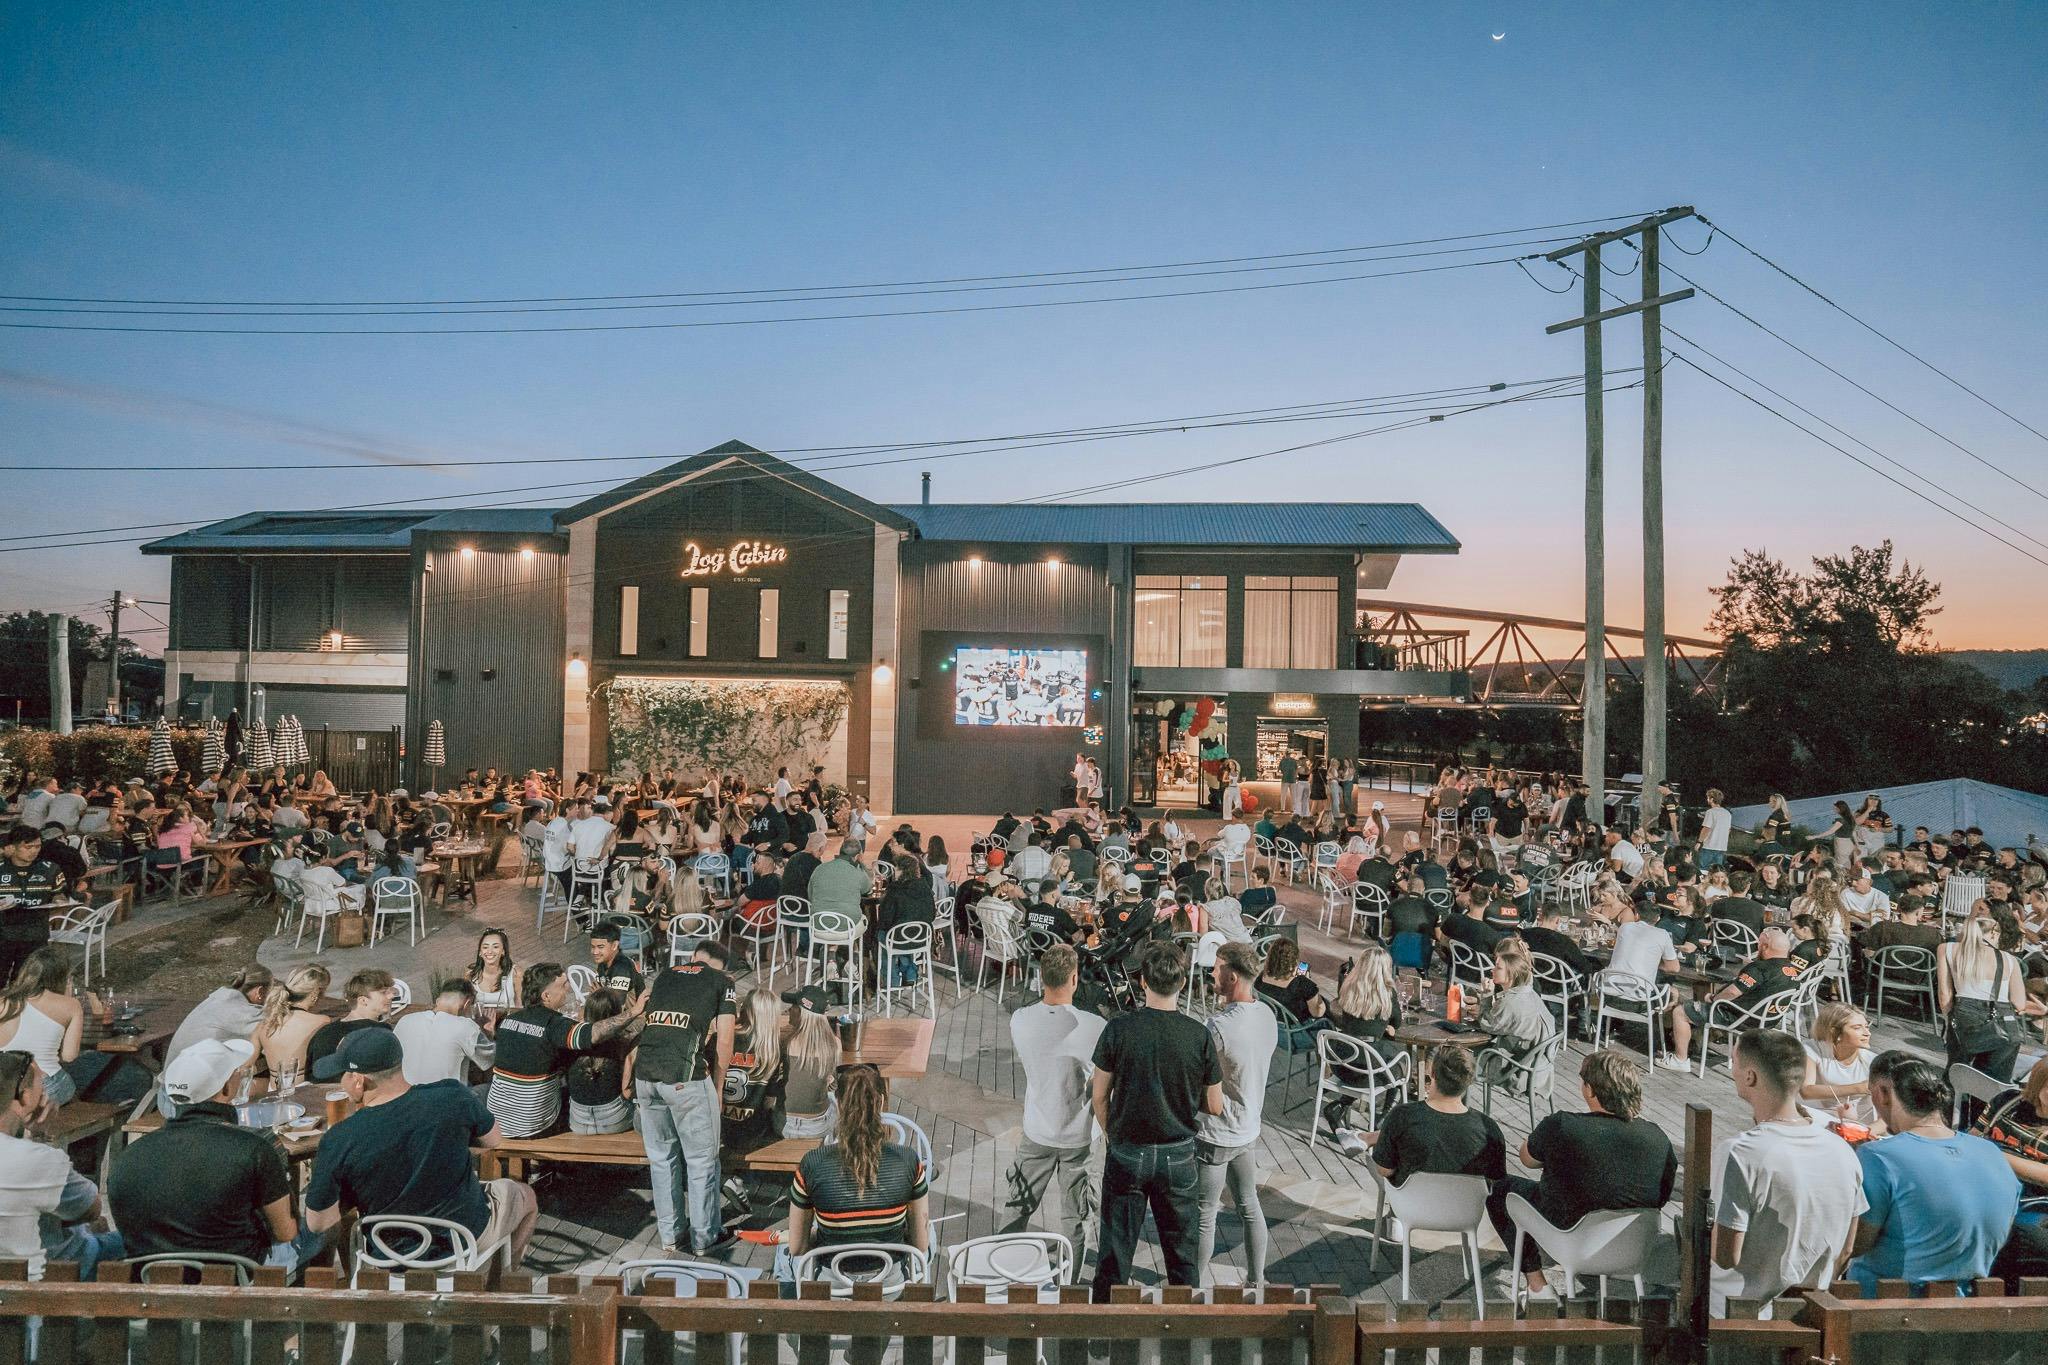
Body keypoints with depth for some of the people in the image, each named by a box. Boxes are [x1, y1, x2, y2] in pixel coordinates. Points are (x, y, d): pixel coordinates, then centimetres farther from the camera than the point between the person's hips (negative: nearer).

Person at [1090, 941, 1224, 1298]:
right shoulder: (1199, 1036, -12)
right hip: (1178, 1158, 1)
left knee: (1115, 1250, 14)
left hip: (1126, 1155, -1)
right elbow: (1214, 1106, -3)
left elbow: (1100, 1098, -6)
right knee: (1181, 1252, 18)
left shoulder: (1119, 1029, -14)